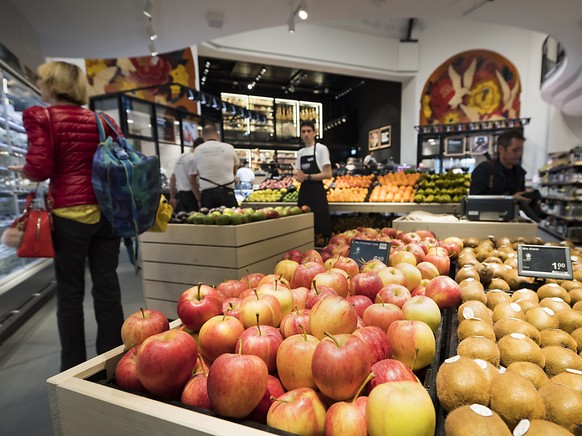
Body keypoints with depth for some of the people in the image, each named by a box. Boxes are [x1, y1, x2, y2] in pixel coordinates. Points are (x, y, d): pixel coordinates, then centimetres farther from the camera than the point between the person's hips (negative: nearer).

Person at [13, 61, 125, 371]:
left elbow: (40, 168, -9)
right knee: (107, 285, 10)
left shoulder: (41, 117, -1)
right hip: (107, 210, 4)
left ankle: (74, 368, 18)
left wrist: (24, 171, 12)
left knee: (70, 292, 7)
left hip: (70, 212, -4)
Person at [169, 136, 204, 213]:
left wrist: (172, 197, 21)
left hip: (179, 194, 9)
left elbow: (172, 179, 19)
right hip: (190, 193, -8)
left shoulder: (180, 158, 17)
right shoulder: (194, 158, -9)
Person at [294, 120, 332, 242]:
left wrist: (306, 176, -17)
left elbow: (328, 174, -12)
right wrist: (298, 176, -5)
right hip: (303, 192, 6)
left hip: (317, 192, -6)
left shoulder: (321, 148, -4)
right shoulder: (300, 152, 15)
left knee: (321, 226, -6)